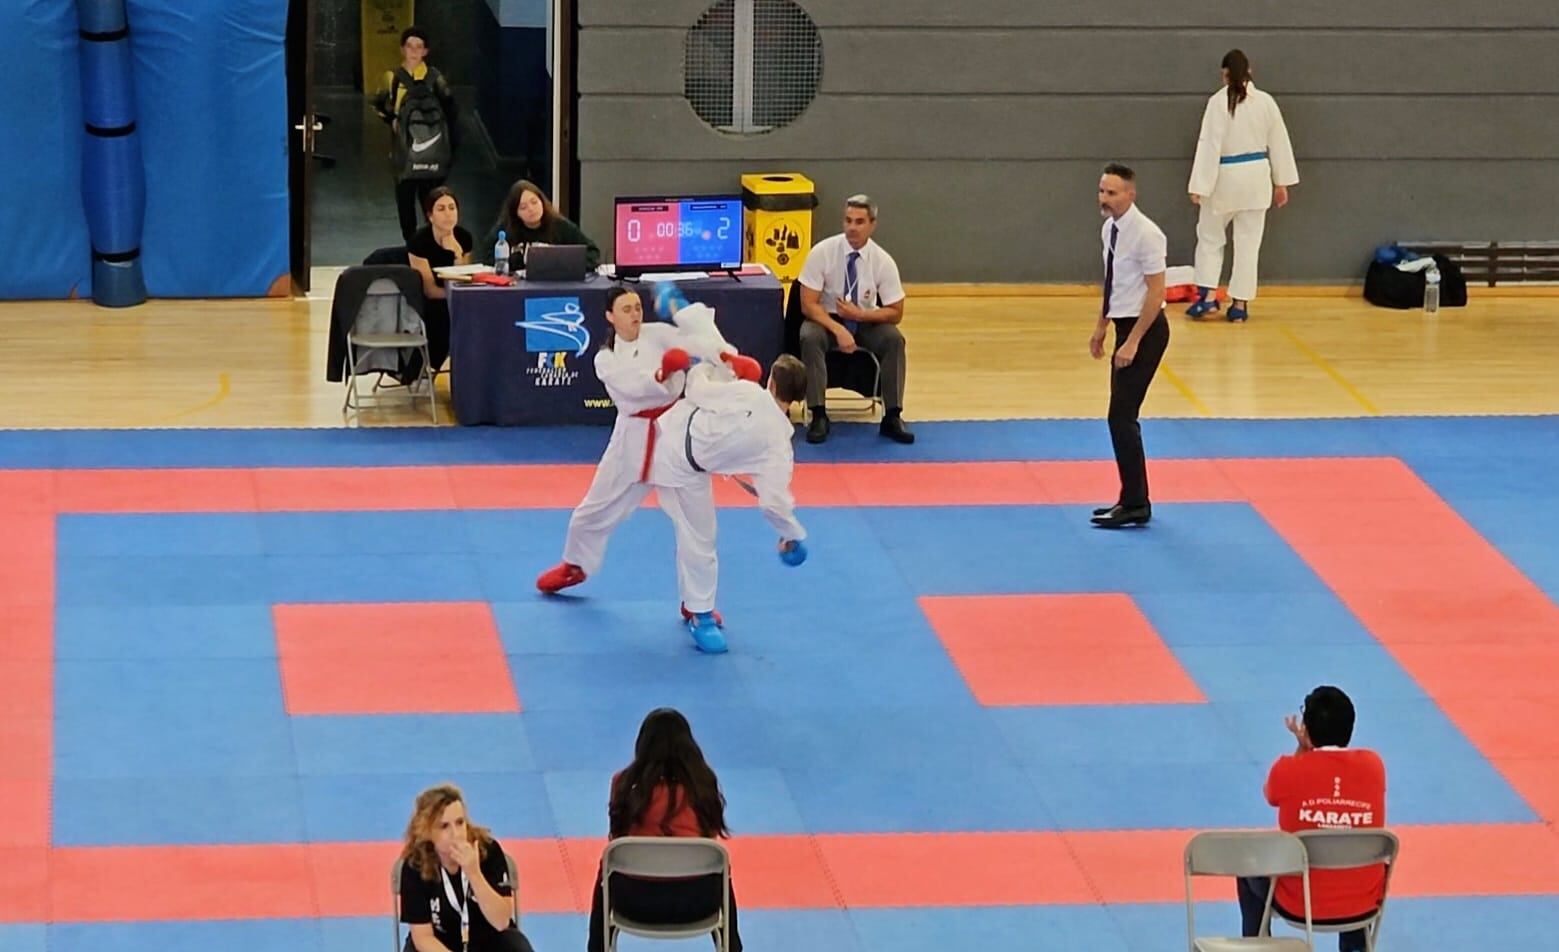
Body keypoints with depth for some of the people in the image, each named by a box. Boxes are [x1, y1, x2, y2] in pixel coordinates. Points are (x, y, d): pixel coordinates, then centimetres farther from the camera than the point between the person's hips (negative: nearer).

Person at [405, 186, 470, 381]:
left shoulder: (464, 238, -4)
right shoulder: (419, 241, -18)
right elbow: (430, 290, -18)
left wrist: (458, 255, -20)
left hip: (452, 306, 5)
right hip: (422, 306, -5)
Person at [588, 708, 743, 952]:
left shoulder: (627, 783, -2)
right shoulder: (702, 781, 0)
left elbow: (616, 839, 9)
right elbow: (711, 836, 9)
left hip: (636, 899, 0)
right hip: (697, 900, 0)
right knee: (719, 872, 37)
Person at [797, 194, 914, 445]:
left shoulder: (883, 261, -13)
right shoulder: (823, 252, -17)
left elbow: (895, 313, -7)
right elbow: (808, 304, -17)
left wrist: (859, 315, -22)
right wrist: (838, 330, -31)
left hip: (866, 321, 1)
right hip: (827, 319, -1)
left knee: (894, 339, -27)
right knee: (810, 337, -33)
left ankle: (892, 417, -18)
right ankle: (818, 416, -26)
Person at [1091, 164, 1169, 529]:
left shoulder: (1145, 234, -21)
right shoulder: (1110, 228, 6)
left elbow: (1156, 292, -20)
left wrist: (1133, 342, -20)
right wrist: (1101, 327, 19)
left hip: (1146, 329, -9)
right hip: (1125, 326, 9)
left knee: (1122, 416, -8)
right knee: (1123, 416, 14)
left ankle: (1135, 505, 0)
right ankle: (1132, 500, 24)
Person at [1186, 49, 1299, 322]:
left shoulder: (1218, 102, -13)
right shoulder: (1265, 102, -1)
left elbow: (1209, 145, -14)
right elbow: (1279, 143, 6)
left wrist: (1200, 186, -11)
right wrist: (1282, 183, 15)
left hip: (1225, 177, -3)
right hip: (1256, 177, 3)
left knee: (1210, 237, 14)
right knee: (1248, 242, 9)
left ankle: (1208, 296, 4)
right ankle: (1240, 304, 11)